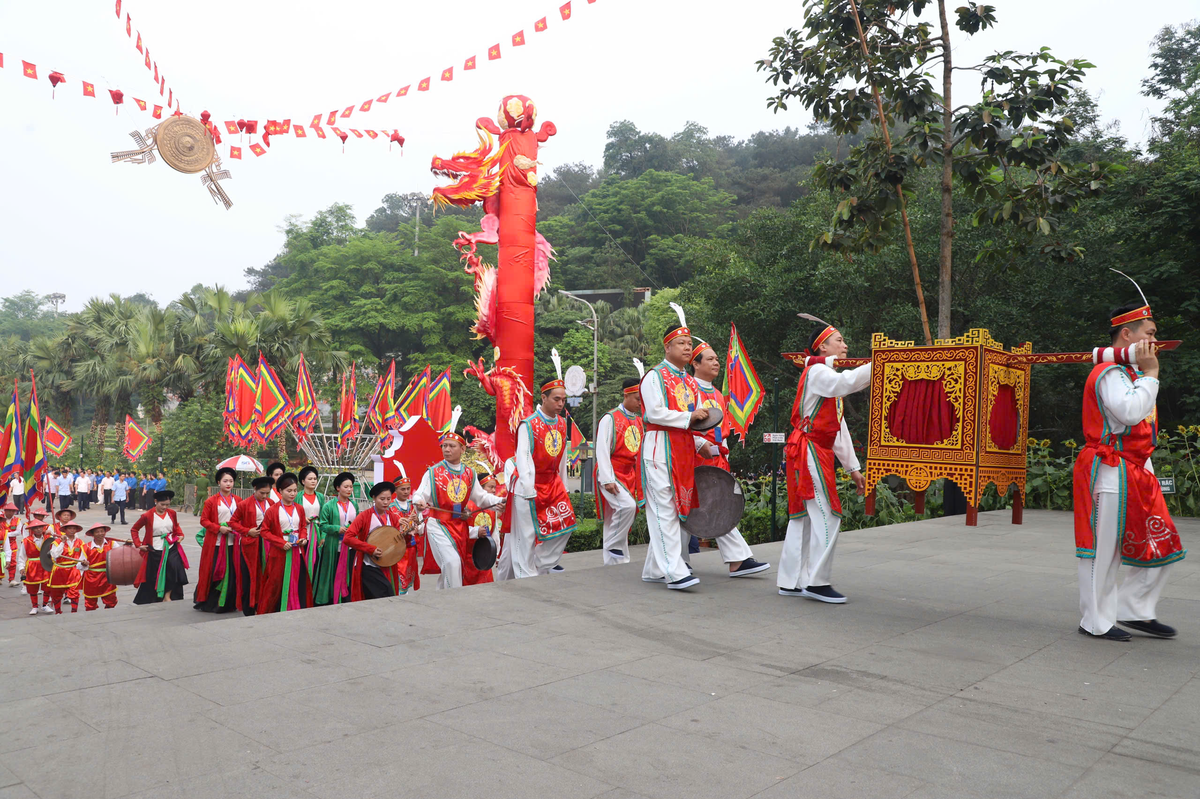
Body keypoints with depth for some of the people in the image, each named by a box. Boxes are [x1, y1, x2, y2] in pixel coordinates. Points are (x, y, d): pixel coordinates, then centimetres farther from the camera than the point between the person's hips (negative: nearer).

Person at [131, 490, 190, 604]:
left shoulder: (172, 513, 4)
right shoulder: (147, 516, -6)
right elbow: (134, 529, 5)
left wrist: (180, 535, 6)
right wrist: (138, 544, -3)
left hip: (171, 548, 2)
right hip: (155, 551, -2)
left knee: (175, 568, -21)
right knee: (153, 577, 4)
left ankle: (167, 595, -8)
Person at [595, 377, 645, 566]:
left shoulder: (639, 421, 14)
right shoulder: (610, 419, -7)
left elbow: (640, 453, 18)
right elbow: (602, 451, -12)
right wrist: (607, 480, -19)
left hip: (629, 477, 7)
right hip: (612, 475, -7)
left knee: (615, 521, 8)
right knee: (628, 506, -28)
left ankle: (613, 561, 12)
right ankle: (612, 546, -13)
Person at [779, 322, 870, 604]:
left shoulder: (827, 376, 25)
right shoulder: (817, 371, -6)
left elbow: (839, 429, 23)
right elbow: (846, 382, -31)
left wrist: (853, 467, 20)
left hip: (818, 453, 10)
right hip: (808, 451, -10)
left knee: (803, 517, 9)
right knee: (826, 516, -10)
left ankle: (791, 581, 13)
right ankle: (817, 582, -5)